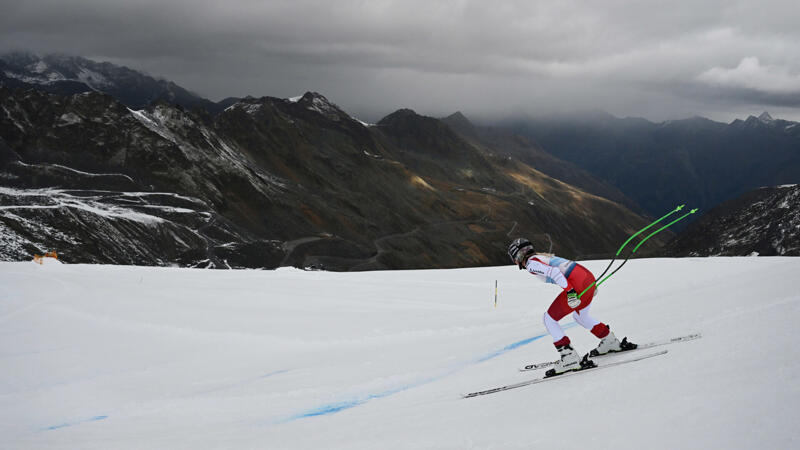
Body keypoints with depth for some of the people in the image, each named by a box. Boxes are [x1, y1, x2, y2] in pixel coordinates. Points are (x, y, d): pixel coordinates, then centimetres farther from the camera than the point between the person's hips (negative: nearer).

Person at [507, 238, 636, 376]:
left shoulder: (531, 263, -2)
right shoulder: (543, 257, 26)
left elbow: (554, 272, -18)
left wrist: (569, 290, -25)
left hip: (578, 285, -10)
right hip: (588, 276, 10)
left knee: (549, 319, 0)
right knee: (580, 316, 34)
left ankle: (570, 358, -6)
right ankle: (611, 342, 43)